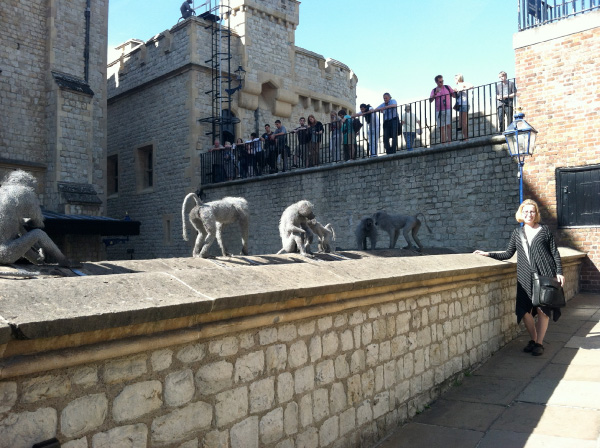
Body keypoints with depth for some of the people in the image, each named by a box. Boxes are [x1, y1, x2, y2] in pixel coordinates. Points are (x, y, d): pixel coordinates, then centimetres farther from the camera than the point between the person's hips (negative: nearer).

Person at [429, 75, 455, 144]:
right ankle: (443, 142, 0)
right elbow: (430, 100, 0)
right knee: (441, 127, 0)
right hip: (439, 111, 1)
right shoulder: (434, 90, 10)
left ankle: (449, 140, -15)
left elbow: (454, 95, 12)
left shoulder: (447, 87, 11)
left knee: (449, 125, -11)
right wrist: (435, 93, -13)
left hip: (447, 109, -1)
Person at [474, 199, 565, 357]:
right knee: (524, 310, 0)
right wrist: (488, 254, 6)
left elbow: (555, 253, 6)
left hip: (545, 275, -2)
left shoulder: (544, 230, 6)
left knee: (542, 310, 0)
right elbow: (508, 254, 15)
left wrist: (559, 272, -1)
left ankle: (539, 343, 13)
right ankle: (533, 339, 20)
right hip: (525, 277, 3)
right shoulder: (517, 233, 12)